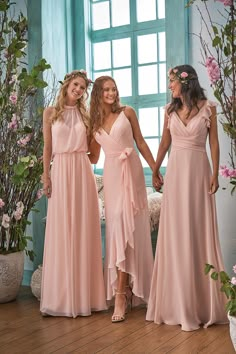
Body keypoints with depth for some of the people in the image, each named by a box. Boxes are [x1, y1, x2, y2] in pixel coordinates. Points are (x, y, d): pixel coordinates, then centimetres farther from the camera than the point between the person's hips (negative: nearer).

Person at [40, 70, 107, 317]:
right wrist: (45, 175, -1)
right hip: (60, 172, -1)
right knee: (61, 231, 0)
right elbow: (47, 147, 4)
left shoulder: (84, 114, 12)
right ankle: (62, 296, 10)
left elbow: (91, 146, 12)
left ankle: (82, 295, 11)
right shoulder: (51, 112, 8)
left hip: (82, 172, 1)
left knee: (83, 230, 2)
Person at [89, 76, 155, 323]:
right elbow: (93, 157, 18)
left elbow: (141, 143, 7)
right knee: (116, 226, -1)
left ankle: (120, 294, -8)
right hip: (111, 174, 3)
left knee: (127, 226, -8)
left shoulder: (127, 112, 4)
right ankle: (123, 290, 8)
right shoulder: (95, 122, 12)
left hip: (131, 171, -3)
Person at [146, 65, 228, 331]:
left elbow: (214, 143, -1)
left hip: (198, 170, -3)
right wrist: (155, 171, 15)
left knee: (198, 231, -1)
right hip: (175, 171, 3)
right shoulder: (170, 109, 9)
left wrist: (215, 174, -8)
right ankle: (179, 301, 11)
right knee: (175, 233, 2)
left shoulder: (208, 108, 0)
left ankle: (201, 301, 11)